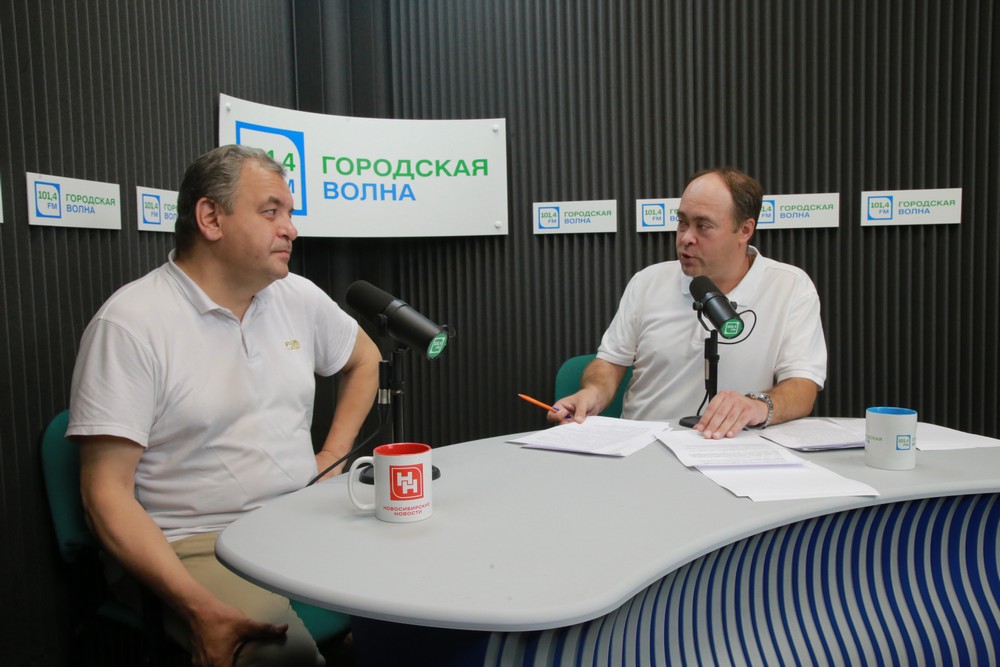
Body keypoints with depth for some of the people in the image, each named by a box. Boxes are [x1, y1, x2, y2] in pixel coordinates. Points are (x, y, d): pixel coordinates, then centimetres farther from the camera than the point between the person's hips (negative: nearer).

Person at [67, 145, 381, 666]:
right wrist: (198, 608, -22)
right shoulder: (130, 323, -9)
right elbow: (107, 493, -12)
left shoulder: (298, 297, 8)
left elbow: (364, 359, 26)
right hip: (202, 549, -5)